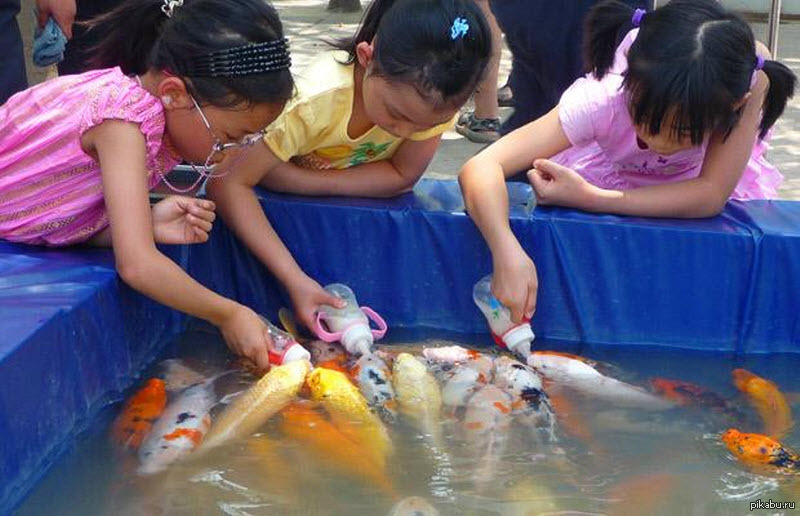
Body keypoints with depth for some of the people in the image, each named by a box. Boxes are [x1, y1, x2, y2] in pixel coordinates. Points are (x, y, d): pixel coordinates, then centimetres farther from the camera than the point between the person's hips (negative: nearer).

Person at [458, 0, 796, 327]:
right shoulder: (602, 101, -41)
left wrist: (588, 198, -43)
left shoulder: (750, 81, -40)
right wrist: (508, 254, -63)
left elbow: (711, 195, -36)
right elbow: (481, 167, -45)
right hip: (611, 170, 0)